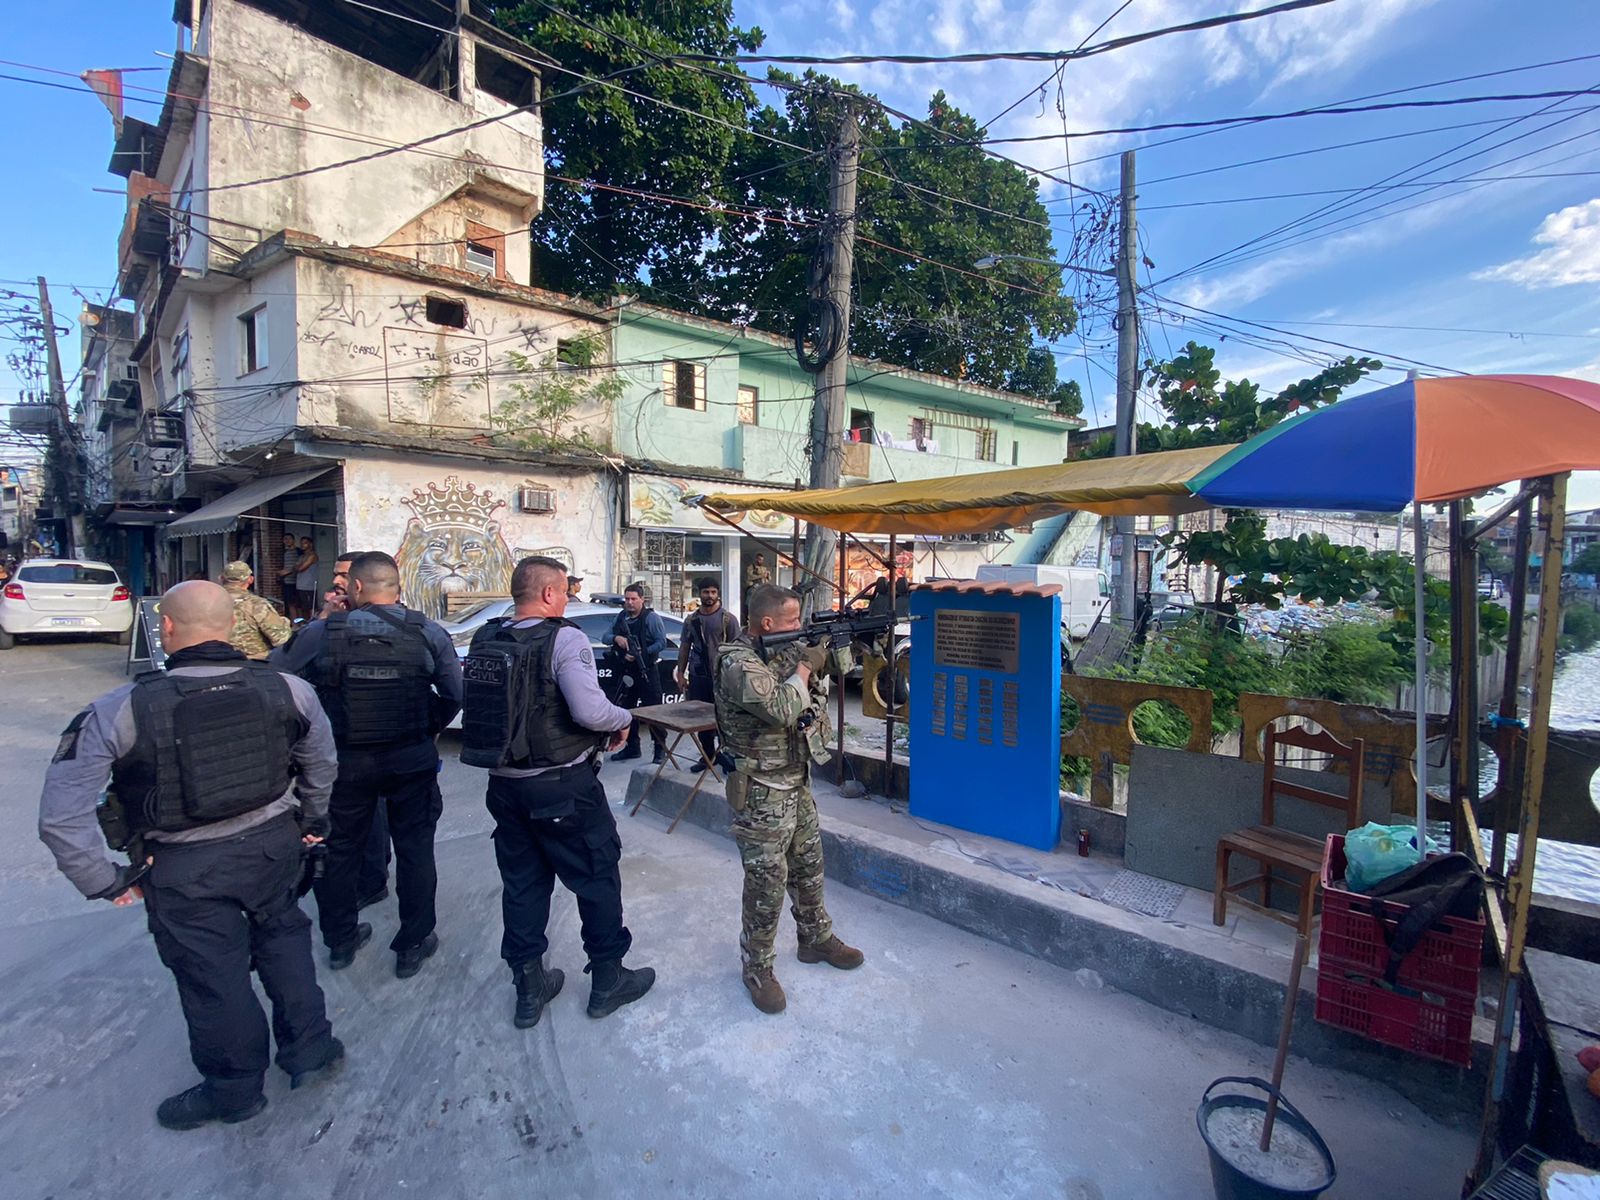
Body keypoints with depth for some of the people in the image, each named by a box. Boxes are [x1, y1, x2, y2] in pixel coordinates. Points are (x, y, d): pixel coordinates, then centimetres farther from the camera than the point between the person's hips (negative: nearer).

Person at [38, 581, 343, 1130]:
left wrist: (108, 881, -2)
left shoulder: (120, 711, -19)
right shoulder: (287, 689, -12)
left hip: (186, 870, -2)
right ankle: (309, 1045, 39)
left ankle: (235, 1089, 39)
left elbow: (61, 817, -15)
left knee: (213, 975, 17)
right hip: (274, 846, 3)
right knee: (282, 937, 25)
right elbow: (322, 765, 2)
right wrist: (311, 821, 19)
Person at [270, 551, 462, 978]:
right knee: (415, 850, 12)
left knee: (339, 849, 20)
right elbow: (455, 695, -5)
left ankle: (339, 940, 37)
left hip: (344, 761, 1)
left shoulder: (320, 633, -9)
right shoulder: (429, 633, -8)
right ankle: (413, 945, 23)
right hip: (412, 760, 0)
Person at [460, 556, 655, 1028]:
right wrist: (624, 719, -7)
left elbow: (480, 704, 8)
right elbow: (590, 710, -26)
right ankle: (607, 979, 25)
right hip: (563, 786, -7)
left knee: (522, 883, 18)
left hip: (505, 784, 7)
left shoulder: (485, 639, 4)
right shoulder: (564, 639, -17)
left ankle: (529, 988, 31)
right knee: (597, 878, 11)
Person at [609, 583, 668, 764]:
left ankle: (660, 747, 5)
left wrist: (640, 653, -21)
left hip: (647, 670, -6)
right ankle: (632, 747, 25)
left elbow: (662, 642, -14)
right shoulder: (621, 617, 10)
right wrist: (616, 638, -9)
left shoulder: (651, 618, -9)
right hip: (626, 670, 7)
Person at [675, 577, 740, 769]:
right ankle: (708, 755, 22)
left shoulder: (728, 619, -2)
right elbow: (684, 647, 14)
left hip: (721, 676, -4)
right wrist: (680, 673, 8)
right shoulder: (691, 620, 11)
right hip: (697, 676, 4)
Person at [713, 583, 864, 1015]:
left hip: (798, 782, 8)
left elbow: (838, 663, 16)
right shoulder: (738, 662, -21)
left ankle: (817, 939, 41)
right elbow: (780, 709, -32)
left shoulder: (790, 648, 4)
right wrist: (801, 675, -16)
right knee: (767, 881, 2)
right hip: (762, 792, -8)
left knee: (809, 866, 21)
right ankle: (757, 968, 21)